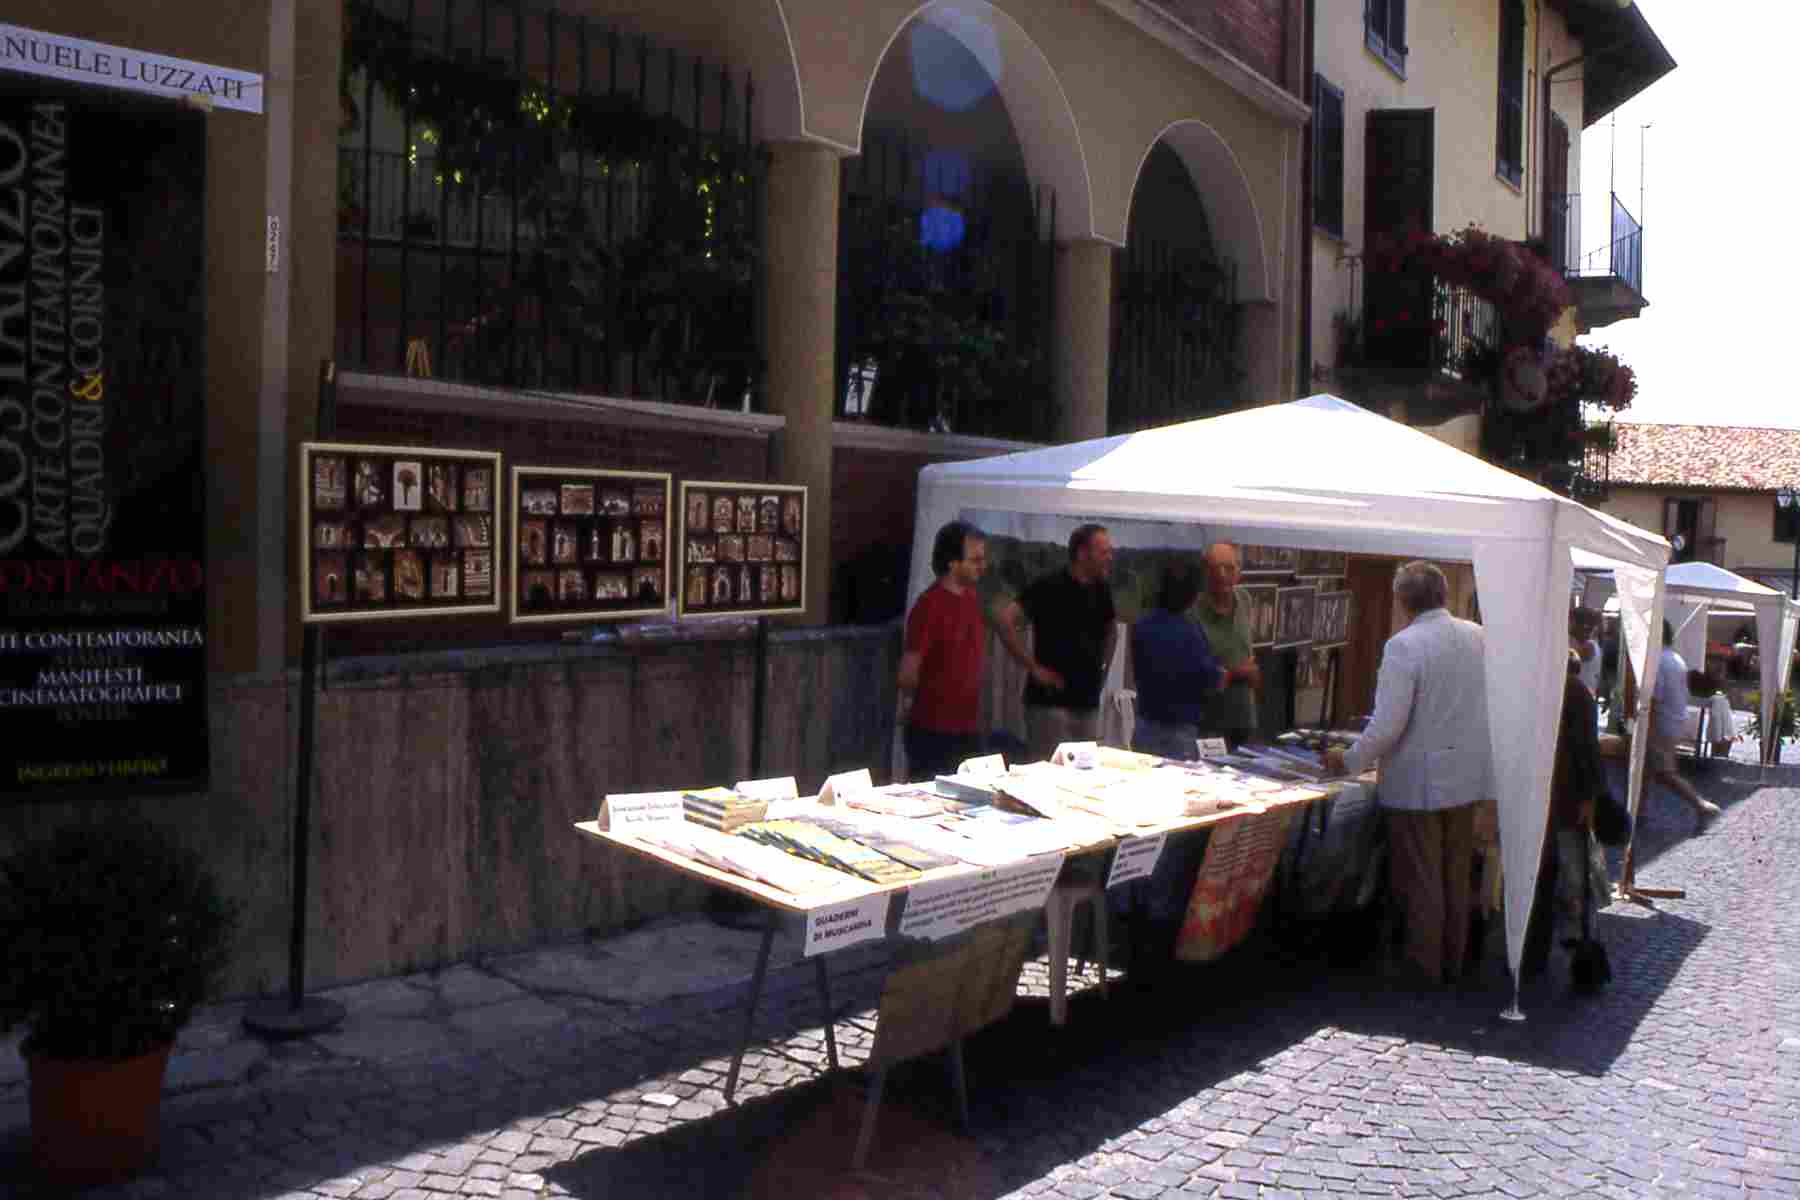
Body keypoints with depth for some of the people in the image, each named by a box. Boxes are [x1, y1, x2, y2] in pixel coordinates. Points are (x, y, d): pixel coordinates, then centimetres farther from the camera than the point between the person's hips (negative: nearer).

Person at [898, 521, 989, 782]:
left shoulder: (972, 598, 6)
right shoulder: (930, 605, -18)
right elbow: (909, 670, -15)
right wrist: (910, 706, 2)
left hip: (969, 727, 7)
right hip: (933, 731, -7)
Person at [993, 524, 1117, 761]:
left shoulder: (1101, 591, 9)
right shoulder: (1050, 587, -12)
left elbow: (1110, 631, 29)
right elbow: (1004, 618, -22)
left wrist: (1102, 667, 14)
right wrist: (1033, 667, -18)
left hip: (1089, 703, 7)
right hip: (1051, 702, -7)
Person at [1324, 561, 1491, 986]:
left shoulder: (1404, 645, -19)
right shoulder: (1477, 636, -1)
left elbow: (1388, 723, -21)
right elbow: (1487, 704, 6)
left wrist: (1350, 760, -8)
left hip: (1418, 782, -6)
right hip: (1466, 777, 6)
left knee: (1420, 881, 7)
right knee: (1456, 877, 18)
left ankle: (1425, 970, 16)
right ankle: (1453, 963, 28)